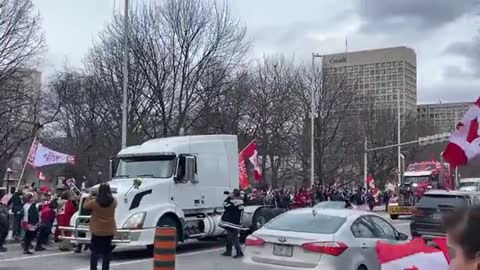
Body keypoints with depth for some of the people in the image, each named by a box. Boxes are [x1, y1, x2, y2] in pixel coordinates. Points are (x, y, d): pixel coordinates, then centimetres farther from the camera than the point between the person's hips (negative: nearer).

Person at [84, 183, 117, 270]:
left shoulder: (94, 202, -15)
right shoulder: (113, 201, -10)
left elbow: (85, 205, 4)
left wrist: (89, 196, 17)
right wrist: (107, 192, 17)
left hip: (97, 231, -1)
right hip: (109, 231, 2)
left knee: (95, 251, 8)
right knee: (107, 253, 10)